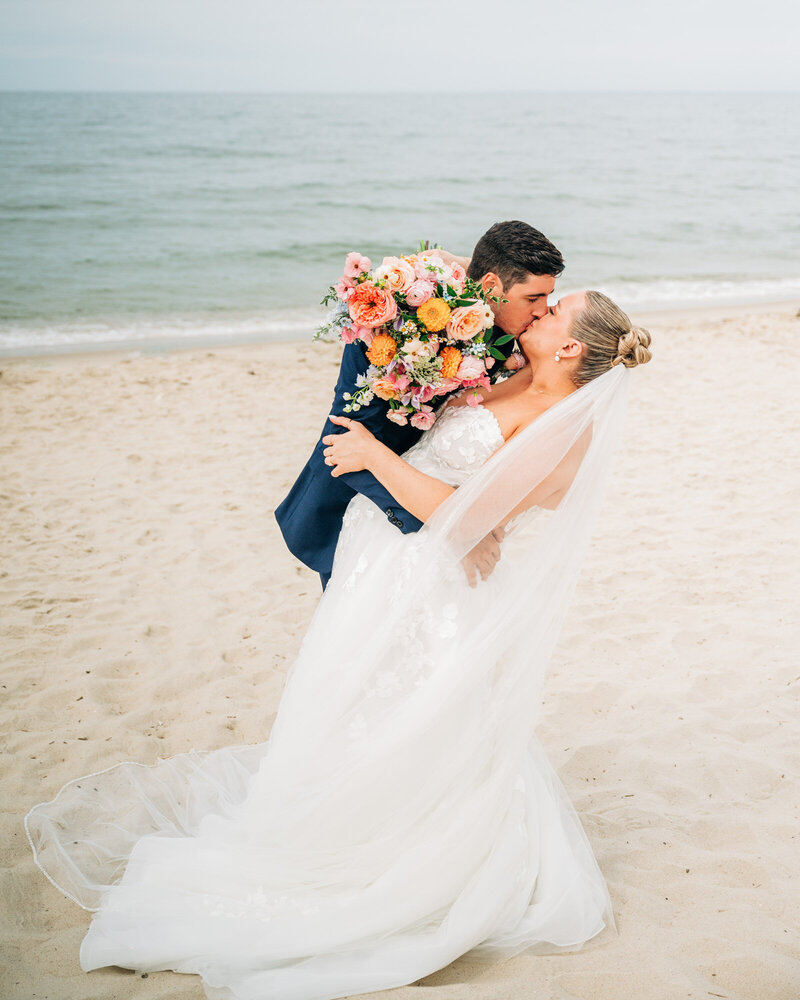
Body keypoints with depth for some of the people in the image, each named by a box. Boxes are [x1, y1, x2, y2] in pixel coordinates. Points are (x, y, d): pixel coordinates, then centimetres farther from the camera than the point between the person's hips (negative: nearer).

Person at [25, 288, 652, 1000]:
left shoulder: (565, 429, -21)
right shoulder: (517, 383, 4)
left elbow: (461, 518, -25)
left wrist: (375, 455, -19)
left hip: (413, 584, -8)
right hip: (375, 556, 8)